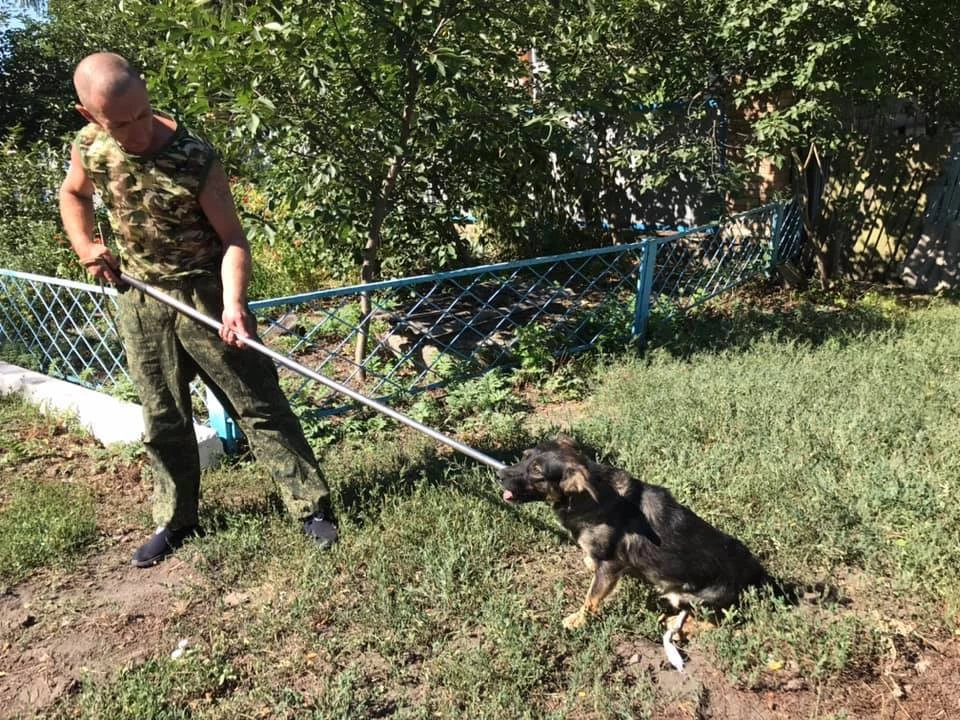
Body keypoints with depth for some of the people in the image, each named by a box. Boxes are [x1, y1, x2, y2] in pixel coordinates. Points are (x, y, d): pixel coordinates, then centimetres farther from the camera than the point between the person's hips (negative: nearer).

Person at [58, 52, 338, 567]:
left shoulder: (194, 159, -20)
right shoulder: (88, 147, -4)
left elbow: (232, 238, -17)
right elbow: (73, 193, 18)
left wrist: (233, 304, -31)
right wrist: (86, 247, 2)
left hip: (205, 296, -4)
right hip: (139, 302, 5)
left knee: (259, 405, -1)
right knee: (162, 419, 12)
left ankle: (312, 508, 9)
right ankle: (175, 521, 29)